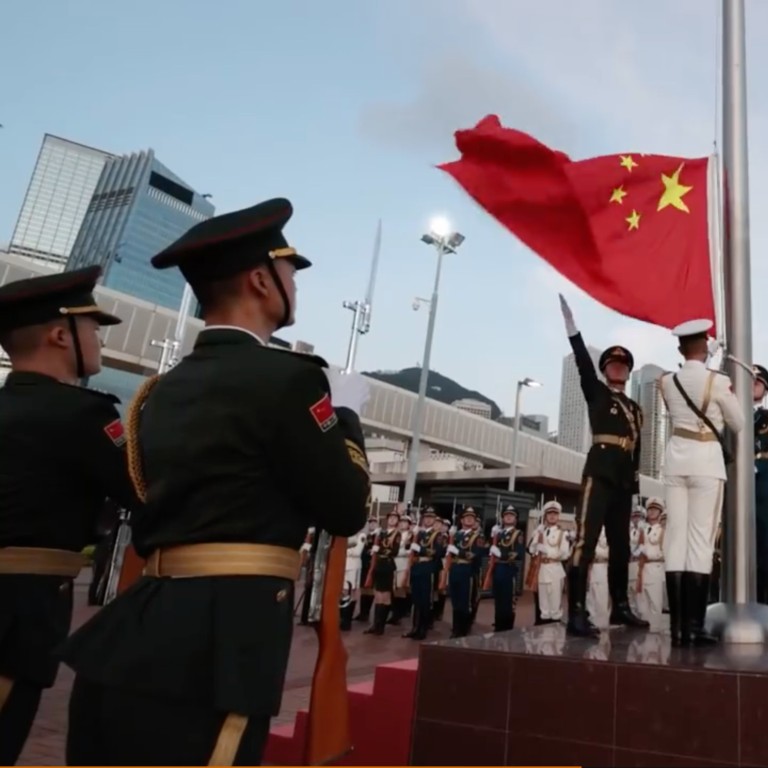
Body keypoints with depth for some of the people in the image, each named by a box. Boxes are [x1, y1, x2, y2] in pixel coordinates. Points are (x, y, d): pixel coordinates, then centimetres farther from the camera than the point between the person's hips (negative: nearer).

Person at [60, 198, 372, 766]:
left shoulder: (164, 389, 12)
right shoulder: (286, 376, -12)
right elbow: (347, 510, -5)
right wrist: (346, 410, 9)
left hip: (133, 638, 8)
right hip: (213, 646, -8)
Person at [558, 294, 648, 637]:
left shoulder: (635, 408, 23)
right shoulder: (596, 393, 8)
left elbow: (636, 447, 20)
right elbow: (583, 361, -7)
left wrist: (635, 479, 12)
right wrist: (570, 322, -19)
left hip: (624, 478, 7)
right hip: (600, 472, -6)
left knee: (620, 545, 11)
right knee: (586, 539, -14)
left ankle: (620, 608, 22)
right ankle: (577, 614, -18)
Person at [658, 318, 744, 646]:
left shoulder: (667, 382, 6)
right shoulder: (718, 381, -5)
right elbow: (739, 424, 7)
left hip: (676, 457, 4)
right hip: (706, 459, -4)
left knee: (676, 537, 2)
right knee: (701, 540, -3)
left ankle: (677, 625, 3)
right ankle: (694, 626, -3)